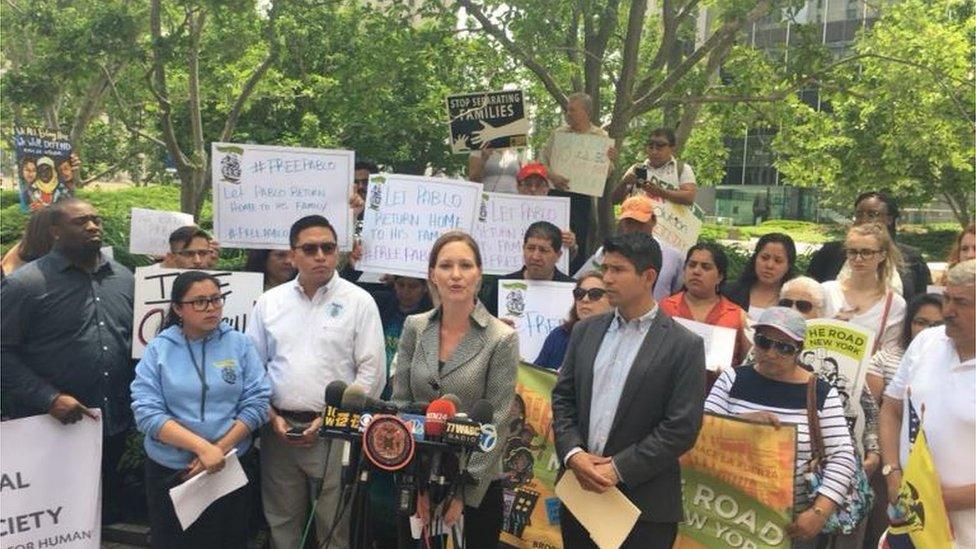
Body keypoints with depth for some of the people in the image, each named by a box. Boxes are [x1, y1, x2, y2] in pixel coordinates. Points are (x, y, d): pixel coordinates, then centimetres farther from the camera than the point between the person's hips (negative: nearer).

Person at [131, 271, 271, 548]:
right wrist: (202, 447, -21)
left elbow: (257, 403, -5)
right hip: (169, 472, 0)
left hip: (230, 469, 1)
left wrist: (220, 449, -14)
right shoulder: (158, 349, -3)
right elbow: (147, 413, -12)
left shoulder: (239, 344, 0)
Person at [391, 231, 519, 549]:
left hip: (476, 486, -3)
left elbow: (497, 424, -10)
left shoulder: (502, 339, -9)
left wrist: (463, 489, -12)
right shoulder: (415, 328, 1)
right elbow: (399, 404, 2)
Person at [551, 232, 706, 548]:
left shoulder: (684, 346, -7)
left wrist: (617, 469, -14)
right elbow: (562, 397, 9)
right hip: (579, 490, 4)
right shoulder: (586, 331, 8)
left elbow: (681, 429, -11)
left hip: (645, 504, -4)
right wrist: (573, 453, -7)